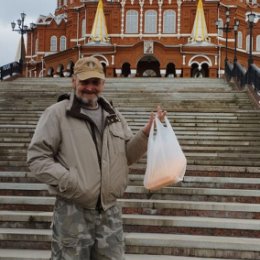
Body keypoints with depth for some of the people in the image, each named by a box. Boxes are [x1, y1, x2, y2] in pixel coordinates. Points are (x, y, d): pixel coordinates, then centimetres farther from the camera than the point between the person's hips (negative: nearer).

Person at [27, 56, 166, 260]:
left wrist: (146, 133, -2)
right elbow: (37, 157, -9)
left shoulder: (113, 115, 13)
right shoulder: (57, 113, -4)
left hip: (110, 211, 5)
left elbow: (127, 155, 15)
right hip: (73, 212, -5)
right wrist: (69, 181, -20)